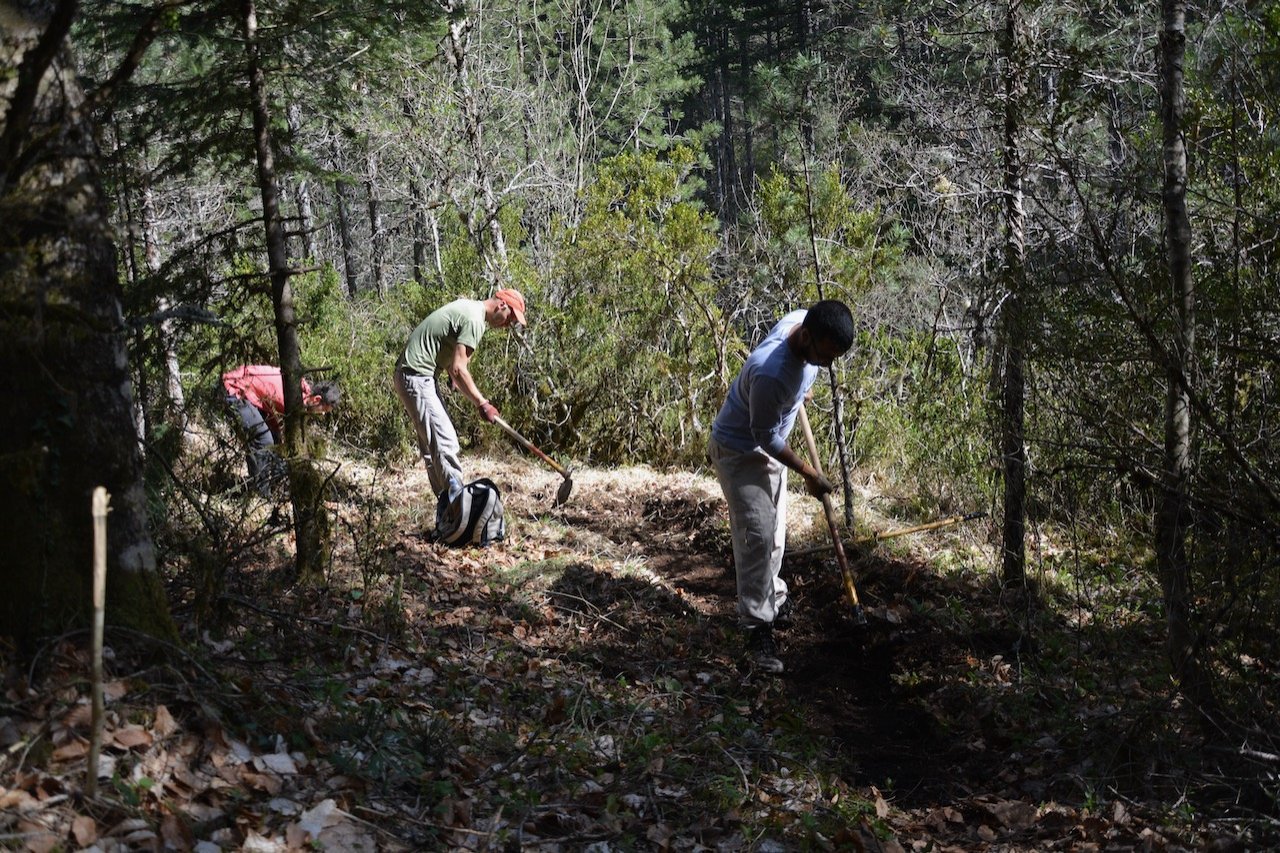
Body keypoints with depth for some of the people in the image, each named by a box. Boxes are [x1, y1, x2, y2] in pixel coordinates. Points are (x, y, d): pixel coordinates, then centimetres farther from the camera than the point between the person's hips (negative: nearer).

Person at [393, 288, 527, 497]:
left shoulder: (467, 306, 14)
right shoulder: (474, 320, -17)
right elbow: (458, 369, -21)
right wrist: (482, 403, -17)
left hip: (411, 374, 11)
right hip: (417, 377, -11)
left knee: (432, 439, 14)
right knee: (444, 440, -13)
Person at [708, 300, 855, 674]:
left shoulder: (803, 320, -17)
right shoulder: (770, 373, -40)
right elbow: (765, 436, -26)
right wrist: (808, 473, -17)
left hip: (769, 447, 9)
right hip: (739, 450, -8)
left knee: (775, 531, 19)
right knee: (756, 534, -14)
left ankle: (772, 599, 37)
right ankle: (757, 628, -10)